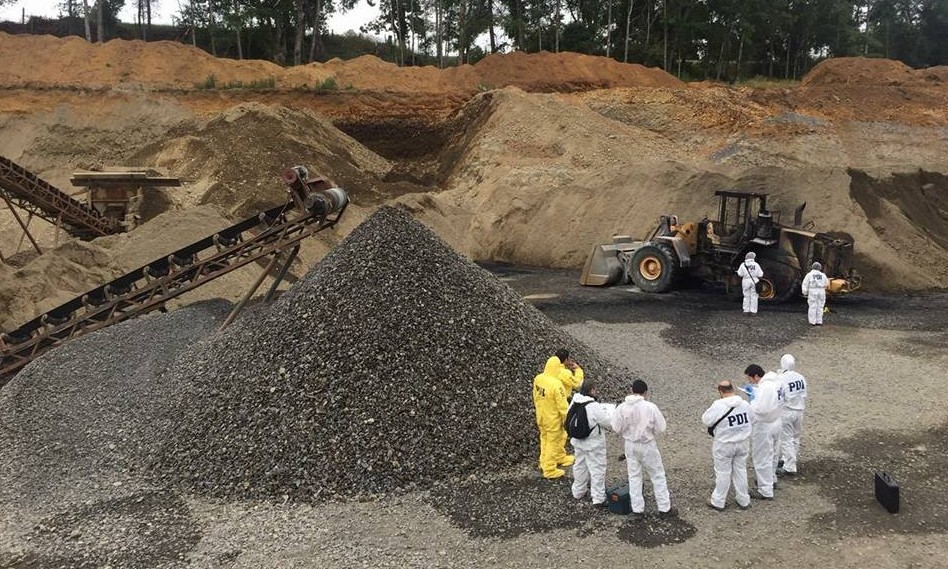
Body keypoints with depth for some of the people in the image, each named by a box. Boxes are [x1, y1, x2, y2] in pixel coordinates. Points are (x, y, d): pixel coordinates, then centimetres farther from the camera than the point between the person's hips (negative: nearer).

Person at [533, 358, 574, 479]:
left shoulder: (537, 379, -8)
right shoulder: (556, 384, -30)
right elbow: (562, 405, -23)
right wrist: (566, 419, -9)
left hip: (541, 417, 7)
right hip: (553, 419, -7)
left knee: (545, 439, 24)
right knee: (553, 443, 9)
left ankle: (544, 463, 40)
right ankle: (549, 470, 20)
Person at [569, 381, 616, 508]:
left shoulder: (574, 402, -7)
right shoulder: (594, 407, -28)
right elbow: (609, 423, -23)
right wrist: (611, 410, -4)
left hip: (578, 441, 7)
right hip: (593, 444, -7)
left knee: (580, 466, 23)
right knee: (597, 469, 5)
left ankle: (578, 492, 39)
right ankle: (598, 498, 12)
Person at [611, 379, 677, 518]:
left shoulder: (621, 407, -12)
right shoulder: (650, 407, -19)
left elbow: (616, 428, -6)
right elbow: (660, 429, -13)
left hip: (630, 445, 3)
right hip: (647, 445, -3)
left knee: (634, 476, 16)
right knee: (657, 476, 13)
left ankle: (637, 509, 20)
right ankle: (664, 509, 20)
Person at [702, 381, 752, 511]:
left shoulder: (718, 406, -24)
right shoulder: (745, 404, -7)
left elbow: (706, 420, -14)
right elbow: (749, 420, 6)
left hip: (724, 445, -4)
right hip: (742, 443, 4)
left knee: (723, 473, 9)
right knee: (741, 471, 19)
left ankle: (718, 502, 22)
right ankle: (743, 501, 31)